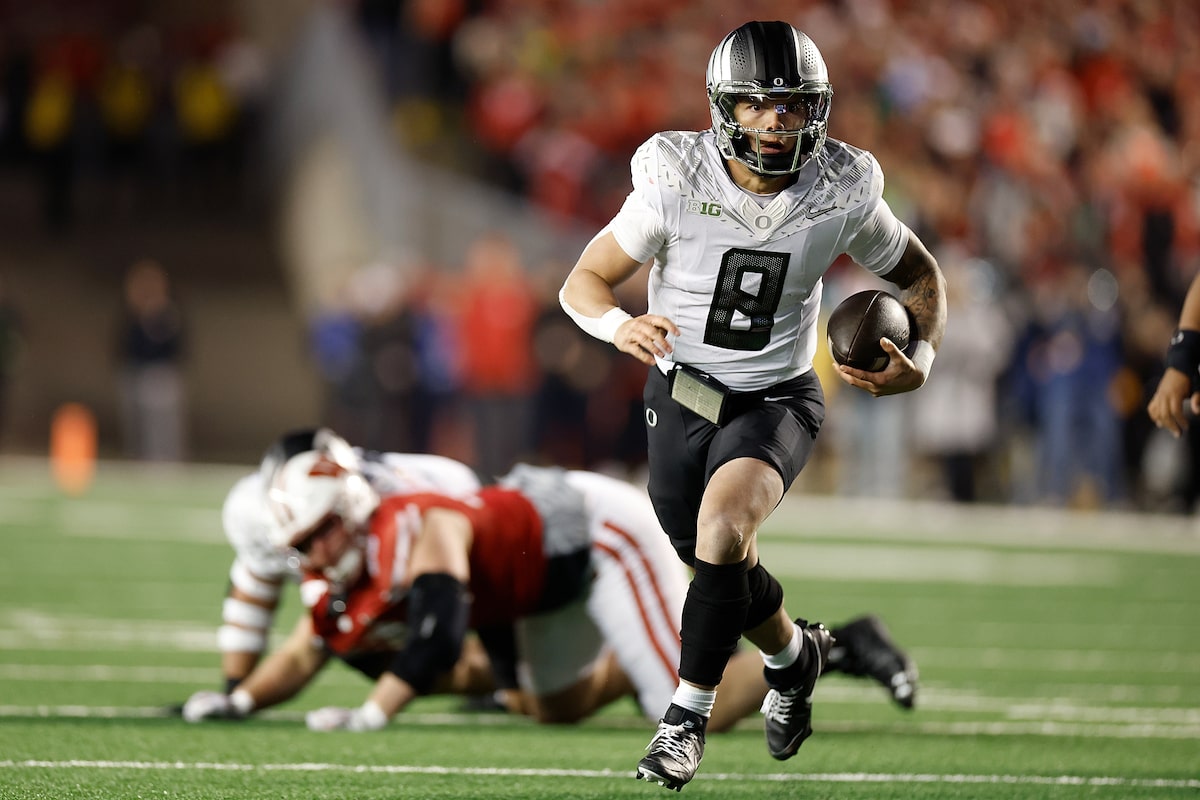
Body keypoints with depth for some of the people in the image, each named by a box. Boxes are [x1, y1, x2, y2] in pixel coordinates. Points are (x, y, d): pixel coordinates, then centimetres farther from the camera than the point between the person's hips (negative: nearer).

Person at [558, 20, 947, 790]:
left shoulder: (841, 195, -15)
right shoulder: (676, 182, -19)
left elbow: (920, 275, 3)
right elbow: (583, 284, -14)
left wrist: (921, 360, -15)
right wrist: (621, 326, -37)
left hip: (777, 400, -1)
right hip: (681, 393, 2)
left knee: (723, 524, -28)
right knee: (721, 561, 15)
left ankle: (688, 716, -14)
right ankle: (793, 653, 49)